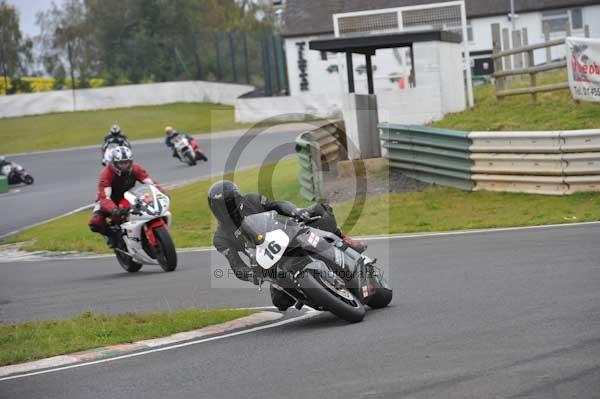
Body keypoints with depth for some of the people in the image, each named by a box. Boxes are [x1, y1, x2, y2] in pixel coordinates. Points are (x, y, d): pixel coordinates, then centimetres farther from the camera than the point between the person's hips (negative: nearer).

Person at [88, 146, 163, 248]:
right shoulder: (106, 173, -29)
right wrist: (114, 210, -58)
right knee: (95, 222, -30)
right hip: (111, 201, -3)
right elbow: (105, 197, -38)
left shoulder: (136, 169, -17)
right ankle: (110, 234, 2)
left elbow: (151, 183, -25)